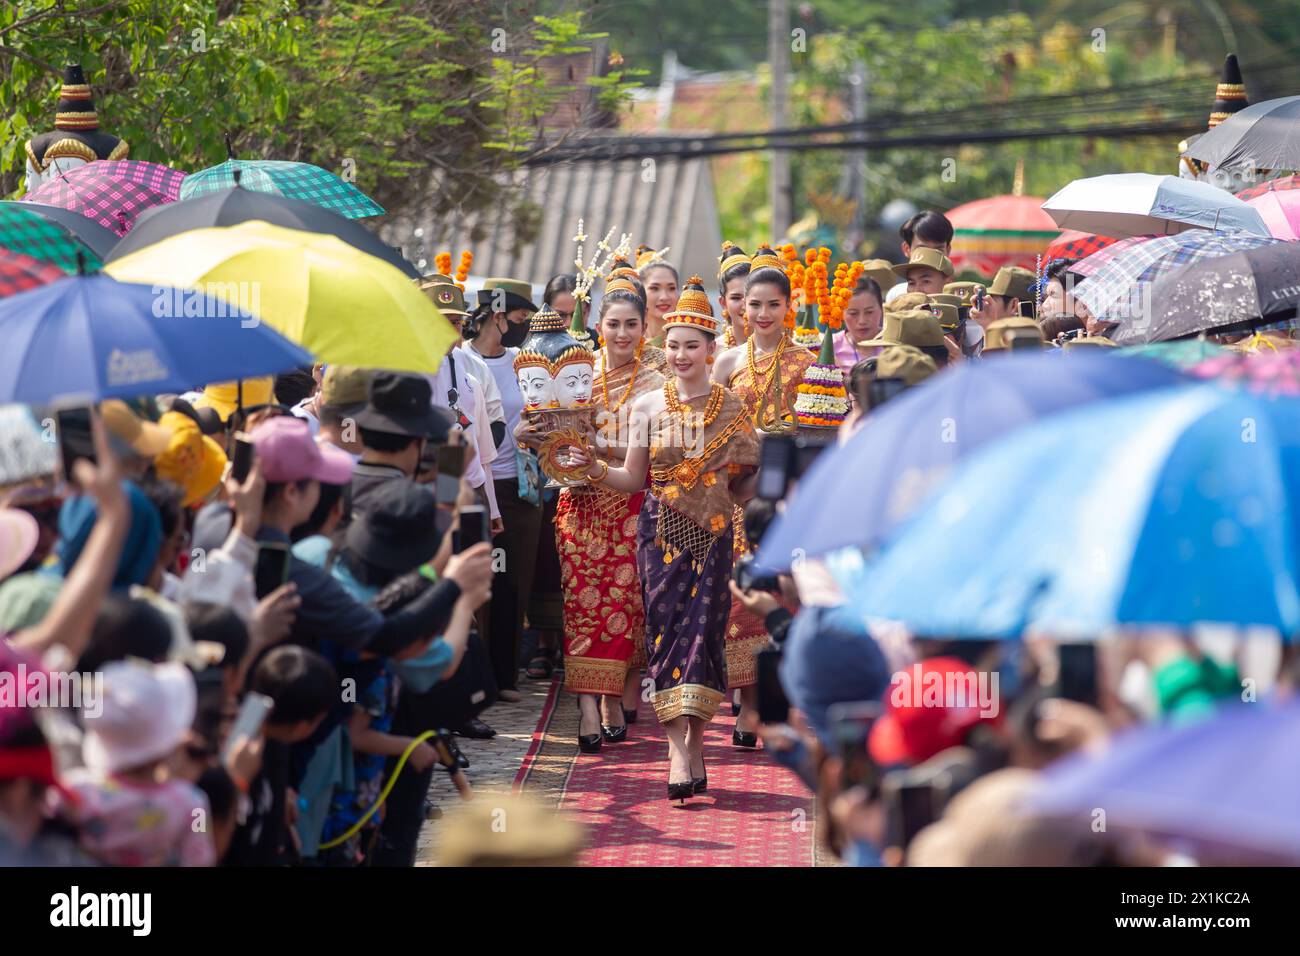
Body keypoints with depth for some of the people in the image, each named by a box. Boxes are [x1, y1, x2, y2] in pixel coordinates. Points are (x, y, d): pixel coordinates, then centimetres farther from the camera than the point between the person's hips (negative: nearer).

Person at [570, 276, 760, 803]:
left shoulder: (732, 408, 6)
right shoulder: (648, 406, 6)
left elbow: (743, 487, 10)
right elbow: (633, 479, 7)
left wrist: (768, 476, -8)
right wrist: (595, 468, -9)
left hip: (711, 533, 0)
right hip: (661, 532, 0)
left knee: (702, 630, -8)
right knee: (667, 629, -8)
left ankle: (691, 743, -2)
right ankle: (683, 750, -9)